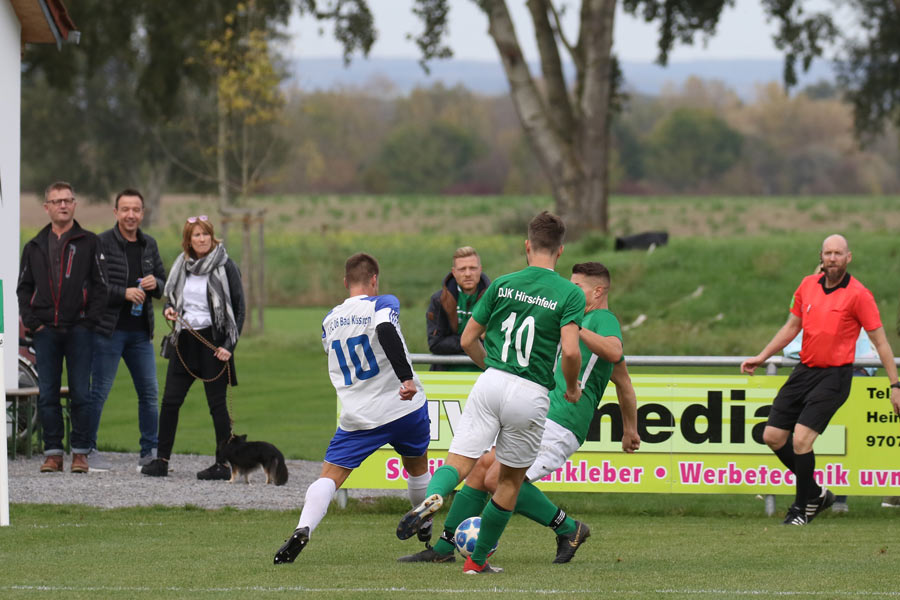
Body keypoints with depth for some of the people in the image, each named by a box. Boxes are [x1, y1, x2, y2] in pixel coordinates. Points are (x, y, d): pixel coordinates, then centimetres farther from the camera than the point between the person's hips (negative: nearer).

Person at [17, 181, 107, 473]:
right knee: (47, 395, 2)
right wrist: (32, 322, 2)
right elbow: (24, 288, 15)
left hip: (78, 330, -3)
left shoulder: (88, 243, 4)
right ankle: (53, 452, 7)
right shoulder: (35, 247, 13)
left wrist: (89, 321, -8)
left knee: (81, 394, -3)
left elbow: (100, 286, 1)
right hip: (46, 330, 3)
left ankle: (81, 452, 2)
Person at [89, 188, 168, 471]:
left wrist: (155, 284, -5)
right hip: (108, 329, -6)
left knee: (149, 392, 5)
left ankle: (150, 452, 12)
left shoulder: (149, 245, 12)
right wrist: (124, 293, -21)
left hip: (140, 331, 6)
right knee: (99, 391, -2)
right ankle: (87, 449, 7)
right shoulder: (101, 243, -7)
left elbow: (164, 285, 18)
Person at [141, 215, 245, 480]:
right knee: (170, 400, 0)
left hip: (213, 339, -5)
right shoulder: (182, 265, 11)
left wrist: (229, 346, -12)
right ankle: (161, 460, 4)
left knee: (217, 403, -3)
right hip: (185, 339, 5)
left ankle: (224, 463, 2)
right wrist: (169, 309, -1)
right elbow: (172, 297, 24)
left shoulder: (224, 267, -4)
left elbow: (239, 309, -4)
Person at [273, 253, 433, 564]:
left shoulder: (329, 320, 11)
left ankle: (303, 529, -28)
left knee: (330, 476, -4)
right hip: (406, 408, -1)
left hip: (358, 418, 1)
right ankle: (425, 529, 40)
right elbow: (386, 331, -26)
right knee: (417, 468, 24)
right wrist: (406, 377, -31)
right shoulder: (383, 303, -5)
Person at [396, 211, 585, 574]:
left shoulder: (502, 285, 9)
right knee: (511, 479, 16)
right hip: (531, 395, -1)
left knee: (459, 461, -3)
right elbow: (570, 350, -13)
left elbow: (468, 340, 12)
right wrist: (572, 388, 6)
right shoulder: (570, 294, -1)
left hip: (491, 382, 1)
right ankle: (478, 560, 22)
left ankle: (432, 498, -39)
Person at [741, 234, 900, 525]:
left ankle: (804, 507, 2)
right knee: (773, 436, 3)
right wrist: (761, 357, 15)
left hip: (834, 376, -6)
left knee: (801, 438, -17)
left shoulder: (858, 294, -10)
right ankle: (816, 492, 21)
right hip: (805, 370, 6)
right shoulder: (808, 285, 6)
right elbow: (791, 327, 20)